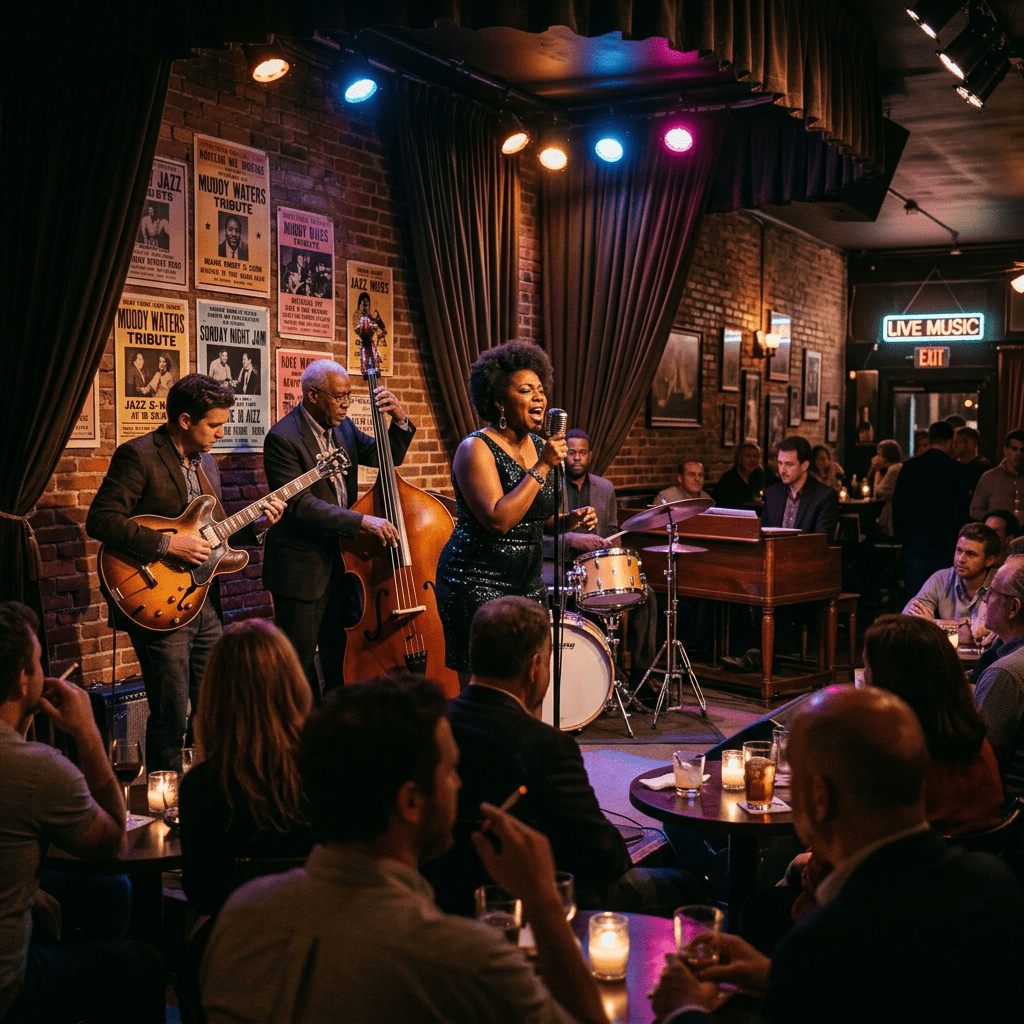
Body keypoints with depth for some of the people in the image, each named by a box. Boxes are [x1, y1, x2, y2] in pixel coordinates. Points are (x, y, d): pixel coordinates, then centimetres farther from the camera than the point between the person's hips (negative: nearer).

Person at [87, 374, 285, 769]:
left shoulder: (206, 462, 15)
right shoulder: (138, 455, -11)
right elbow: (100, 520, -20)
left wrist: (255, 526, 5)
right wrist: (168, 545, -23)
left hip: (204, 602, 8)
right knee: (171, 718, -3)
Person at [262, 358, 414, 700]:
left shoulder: (343, 427, 7)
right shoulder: (283, 438, -17)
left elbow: (387, 456, 14)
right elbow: (300, 504, -25)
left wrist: (400, 420, -5)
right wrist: (361, 521, -32)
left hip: (342, 563, 7)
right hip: (301, 568, -7)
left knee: (341, 658, 17)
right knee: (300, 664, 5)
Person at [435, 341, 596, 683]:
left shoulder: (539, 446, 10)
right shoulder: (477, 448, -12)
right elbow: (498, 520, -25)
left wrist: (570, 520, 3)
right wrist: (542, 467, -21)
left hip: (528, 583, 7)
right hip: (478, 584, -7)